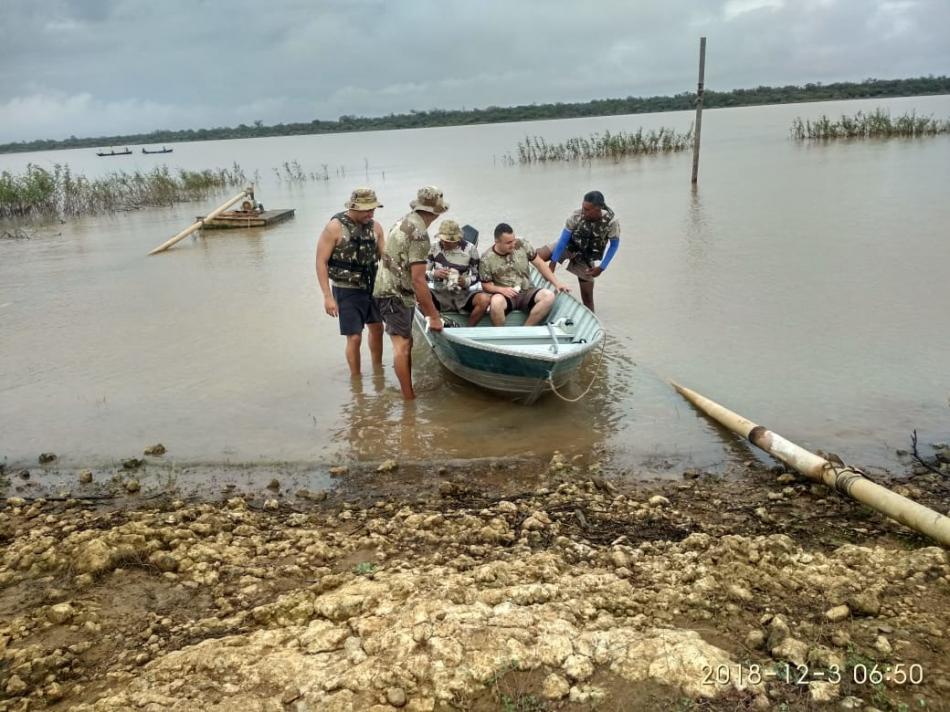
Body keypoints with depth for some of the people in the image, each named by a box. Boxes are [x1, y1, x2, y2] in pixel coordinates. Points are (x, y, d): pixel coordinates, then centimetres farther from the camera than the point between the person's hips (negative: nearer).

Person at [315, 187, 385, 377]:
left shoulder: (375, 227, -1)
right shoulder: (335, 227, -15)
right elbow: (321, 262, -14)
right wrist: (328, 297, -18)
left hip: (372, 288, 6)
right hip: (347, 291, -6)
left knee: (377, 329, 19)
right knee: (354, 338, -5)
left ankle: (378, 370, 41)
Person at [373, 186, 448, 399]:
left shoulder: (403, 223, 12)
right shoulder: (419, 234, -19)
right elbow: (418, 280, -22)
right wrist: (433, 316, -18)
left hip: (390, 291, 10)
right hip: (395, 294, -10)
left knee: (405, 343, 13)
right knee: (402, 344, -9)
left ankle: (408, 391, 19)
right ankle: (409, 398, -7)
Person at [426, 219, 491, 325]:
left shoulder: (470, 249, -3)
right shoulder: (434, 248, -1)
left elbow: (477, 275, 5)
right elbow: (423, 273, 3)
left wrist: (466, 282, -17)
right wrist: (435, 274, -19)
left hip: (463, 295, 0)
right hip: (440, 295, 0)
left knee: (484, 299, -30)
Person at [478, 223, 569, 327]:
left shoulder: (522, 245, -2)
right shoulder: (487, 259, -8)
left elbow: (539, 264, 6)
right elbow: (486, 285, -1)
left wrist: (556, 283, -2)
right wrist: (501, 289, -22)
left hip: (527, 292, 3)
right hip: (505, 295, -3)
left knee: (549, 296, -28)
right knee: (496, 301, -39)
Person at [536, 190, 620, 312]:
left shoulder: (611, 221, -28)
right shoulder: (575, 216, -28)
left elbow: (614, 244, -12)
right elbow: (563, 239, -20)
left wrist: (602, 267, -16)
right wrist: (553, 262, -19)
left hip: (587, 258, -1)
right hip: (569, 246, 1)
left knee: (587, 295, 5)